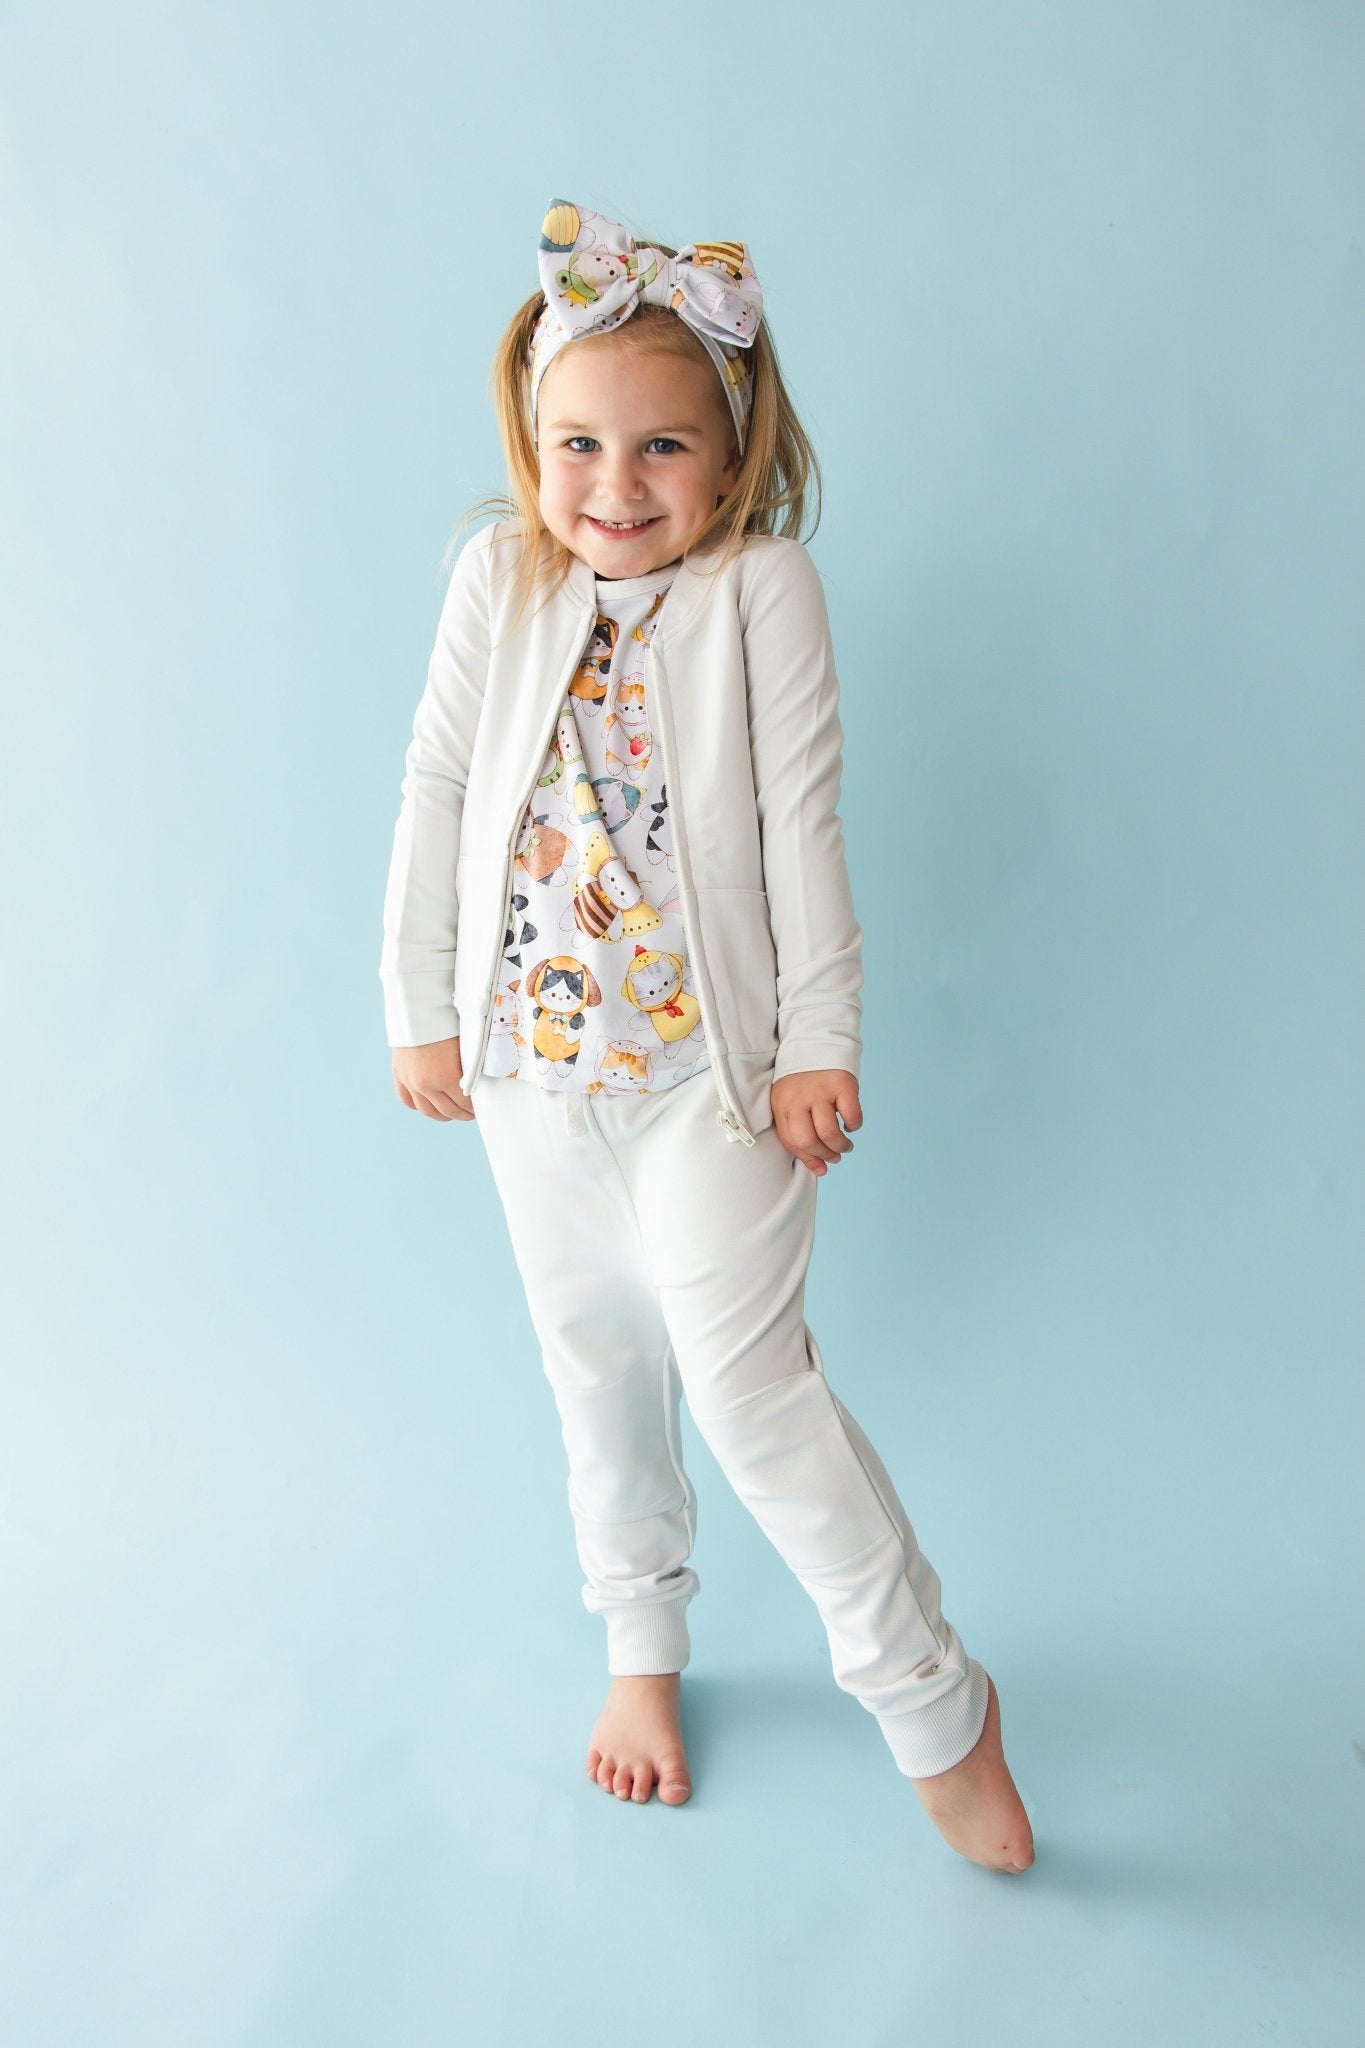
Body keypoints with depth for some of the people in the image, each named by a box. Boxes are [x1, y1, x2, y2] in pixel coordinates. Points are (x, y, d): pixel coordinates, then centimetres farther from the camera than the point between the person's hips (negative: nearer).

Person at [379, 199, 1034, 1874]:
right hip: (532, 1055, 4)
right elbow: (436, 801, 5)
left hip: (712, 1060, -4)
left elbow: (802, 823, -9)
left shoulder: (764, 587, -8)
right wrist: (420, 1010, 6)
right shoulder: (498, 578, 1)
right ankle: (641, 1652, 39)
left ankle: (933, 1700, 11)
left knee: (743, 1374, -9)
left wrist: (820, 1042, -10)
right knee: (596, 1364, 16)